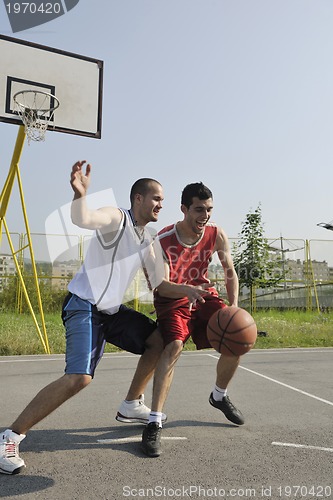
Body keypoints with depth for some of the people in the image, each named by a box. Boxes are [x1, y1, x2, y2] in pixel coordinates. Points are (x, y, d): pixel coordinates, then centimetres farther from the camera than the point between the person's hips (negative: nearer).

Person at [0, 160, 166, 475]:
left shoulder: (146, 240, 13)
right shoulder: (116, 218, -13)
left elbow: (157, 282, 19)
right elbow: (83, 219, -36)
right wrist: (79, 194, -54)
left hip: (111, 309, 9)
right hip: (84, 307, -9)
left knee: (159, 340, 14)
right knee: (80, 377, -25)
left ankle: (131, 406, 29)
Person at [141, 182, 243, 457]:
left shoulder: (217, 235, -12)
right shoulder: (163, 240, -25)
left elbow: (230, 273, -2)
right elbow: (162, 286, -29)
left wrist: (233, 307, -17)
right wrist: (188, 290, -50)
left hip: (203, 294, 5)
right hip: (172, 298, -4)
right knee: (174, 346, -28)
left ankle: (219, 396, 25)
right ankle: (154, 423, -21)